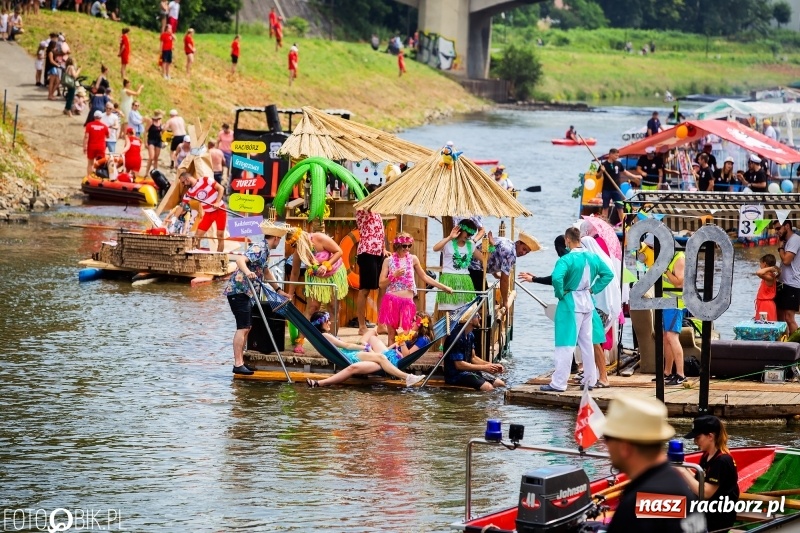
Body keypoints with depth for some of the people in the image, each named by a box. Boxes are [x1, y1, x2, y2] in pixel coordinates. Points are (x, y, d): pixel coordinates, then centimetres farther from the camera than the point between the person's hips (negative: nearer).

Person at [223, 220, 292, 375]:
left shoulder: (265, 251, 16)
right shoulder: (258, 249, -15)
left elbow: (266, 272, 30)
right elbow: (240, 259, -32)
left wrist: (278, 290, 28)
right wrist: (247, 272, -50)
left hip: (246, 292, 10)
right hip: (238, 290, -10)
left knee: (246, 327, 14)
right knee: (243, 327, -13)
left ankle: (240, 362, 19)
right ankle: (238, 365, -15)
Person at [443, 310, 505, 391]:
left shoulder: (470, 335, 8)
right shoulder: (457, 337, -22)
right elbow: (459, 365, -23)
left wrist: (492, 365, 1)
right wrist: (484, 367, -17)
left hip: (467, 371, 10)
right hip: (455, 375, -10)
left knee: (500, 384, 1)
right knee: (488, 388, -27)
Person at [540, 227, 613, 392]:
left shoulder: (566, 260, -18)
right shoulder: (593, 257, 3)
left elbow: (556, 278, -32)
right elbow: (608, 274, 10)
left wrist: (560, 293, -15)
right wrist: (593, 289, 9)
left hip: (571, 304, -6)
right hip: (588, 303, 6)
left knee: (566, 344, -5)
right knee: (587, 343, 15)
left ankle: (559, 383, -4)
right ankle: (590, 380, 21)